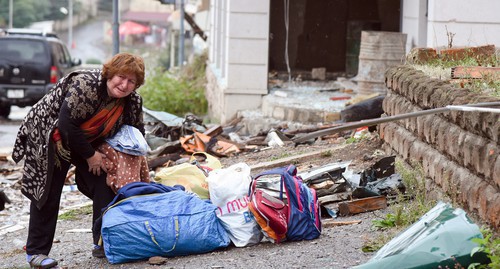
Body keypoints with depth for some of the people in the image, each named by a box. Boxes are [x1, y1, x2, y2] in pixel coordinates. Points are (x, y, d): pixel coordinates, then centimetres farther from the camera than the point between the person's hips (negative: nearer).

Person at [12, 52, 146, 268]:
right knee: (47, 193, -5)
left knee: (105, 186, -1)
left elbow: (136, 131, 6)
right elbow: (66, 125, -32)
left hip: (87, 142, 7)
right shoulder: (86, 85, -33)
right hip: (49, 140, -7)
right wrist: (90, 156, -23)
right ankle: (36, 251, 4)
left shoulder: (132, 100, -10)